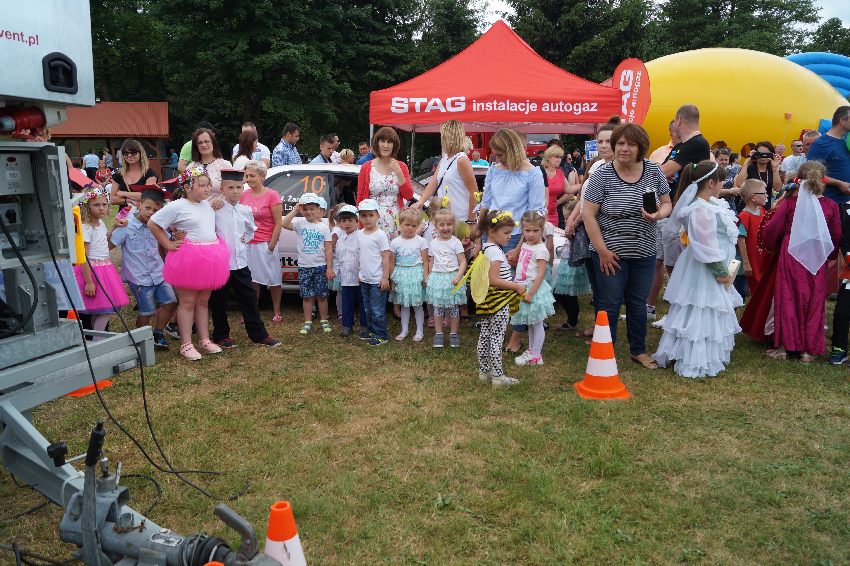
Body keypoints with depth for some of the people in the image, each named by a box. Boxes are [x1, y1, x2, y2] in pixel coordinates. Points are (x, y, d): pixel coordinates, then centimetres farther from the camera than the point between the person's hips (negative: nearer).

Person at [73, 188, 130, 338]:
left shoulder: (100, 223, 8)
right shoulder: (86, 228, -17)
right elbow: (83, 257, -21)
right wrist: (88, 282, -24)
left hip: (106, 268, 9)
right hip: (93, 271, -9)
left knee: (99, 311, 13)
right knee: (106, 310, -8)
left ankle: (97, 337, 21)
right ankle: (96, 341, -2)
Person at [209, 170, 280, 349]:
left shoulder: (246, 211, 7)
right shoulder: (215, 209, -9)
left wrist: (244, 239, 8)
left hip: (240, 262, 4)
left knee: (249, 298, 8)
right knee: (219, 300, 9)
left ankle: (259, 335, 16)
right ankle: (221, 335, 24)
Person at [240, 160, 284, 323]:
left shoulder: (272, 195, -8)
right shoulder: (244, 195, 6)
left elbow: (278, 223, -9)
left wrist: (272, 245, -12)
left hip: (265, 244, -5)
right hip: (247, 244, 5)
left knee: (273, 279, 5)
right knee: (252, 280, 12)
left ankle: (276, 312, 16)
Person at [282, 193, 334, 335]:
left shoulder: (324, 227, 1)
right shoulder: (300, 223, 1)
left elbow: (328, 249, -1)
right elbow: (285, 224, -19)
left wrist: (330, 267, -6)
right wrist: (295, 210, -16)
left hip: (320, 266, 0)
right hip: (304, 266, 1)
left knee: (322, 295, 6)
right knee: (307, 296, 6)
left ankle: (324, 321, 17)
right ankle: (308, 323, 14)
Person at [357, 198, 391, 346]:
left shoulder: (380, 235, -12)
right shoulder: (359, 234, 7)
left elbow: (386, 257, -12)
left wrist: (385, 277, -15)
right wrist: (360, 274, 15)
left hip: (377, 280, -7)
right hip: (364, 279, 7)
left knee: (377, 310, -2)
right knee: (367, 308, 18)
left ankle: (380, 336, 7)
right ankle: (371, 331, 31)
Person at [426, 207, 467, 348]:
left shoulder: (456, 242, -5)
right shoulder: (433, 243, 4)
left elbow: (463, 262, -7)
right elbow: (431, 262, 11)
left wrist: (458, 277, -20)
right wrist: (429, 278, 6)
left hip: (452, 278, -2)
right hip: (437, 278, 2)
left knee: (454, 308, 6)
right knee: (437, 308, 7)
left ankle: (454, 334, 18)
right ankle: (438, 334, 16)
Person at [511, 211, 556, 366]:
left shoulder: (541, 250, -17)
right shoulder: (525, 245, 9)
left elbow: (541, 274, -21)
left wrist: (531, 293, -23)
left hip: (534, 288, -8)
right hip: (522, 288, 8)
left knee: (537, 324, 1)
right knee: (530, 324, 18)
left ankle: (536, 355, 8)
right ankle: (531, 350, 29)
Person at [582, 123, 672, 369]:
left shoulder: (654, 171, 0)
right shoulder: (602, 175, -11)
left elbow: (667, 204, 8)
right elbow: (588, 214, -12)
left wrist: (659, 214, -16)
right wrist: (602, 250, -15)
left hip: (644, 252, 4)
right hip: (611, 252, -4)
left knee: (638, 303, 16)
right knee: (610, 303, 5)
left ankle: (639, 350, 33)